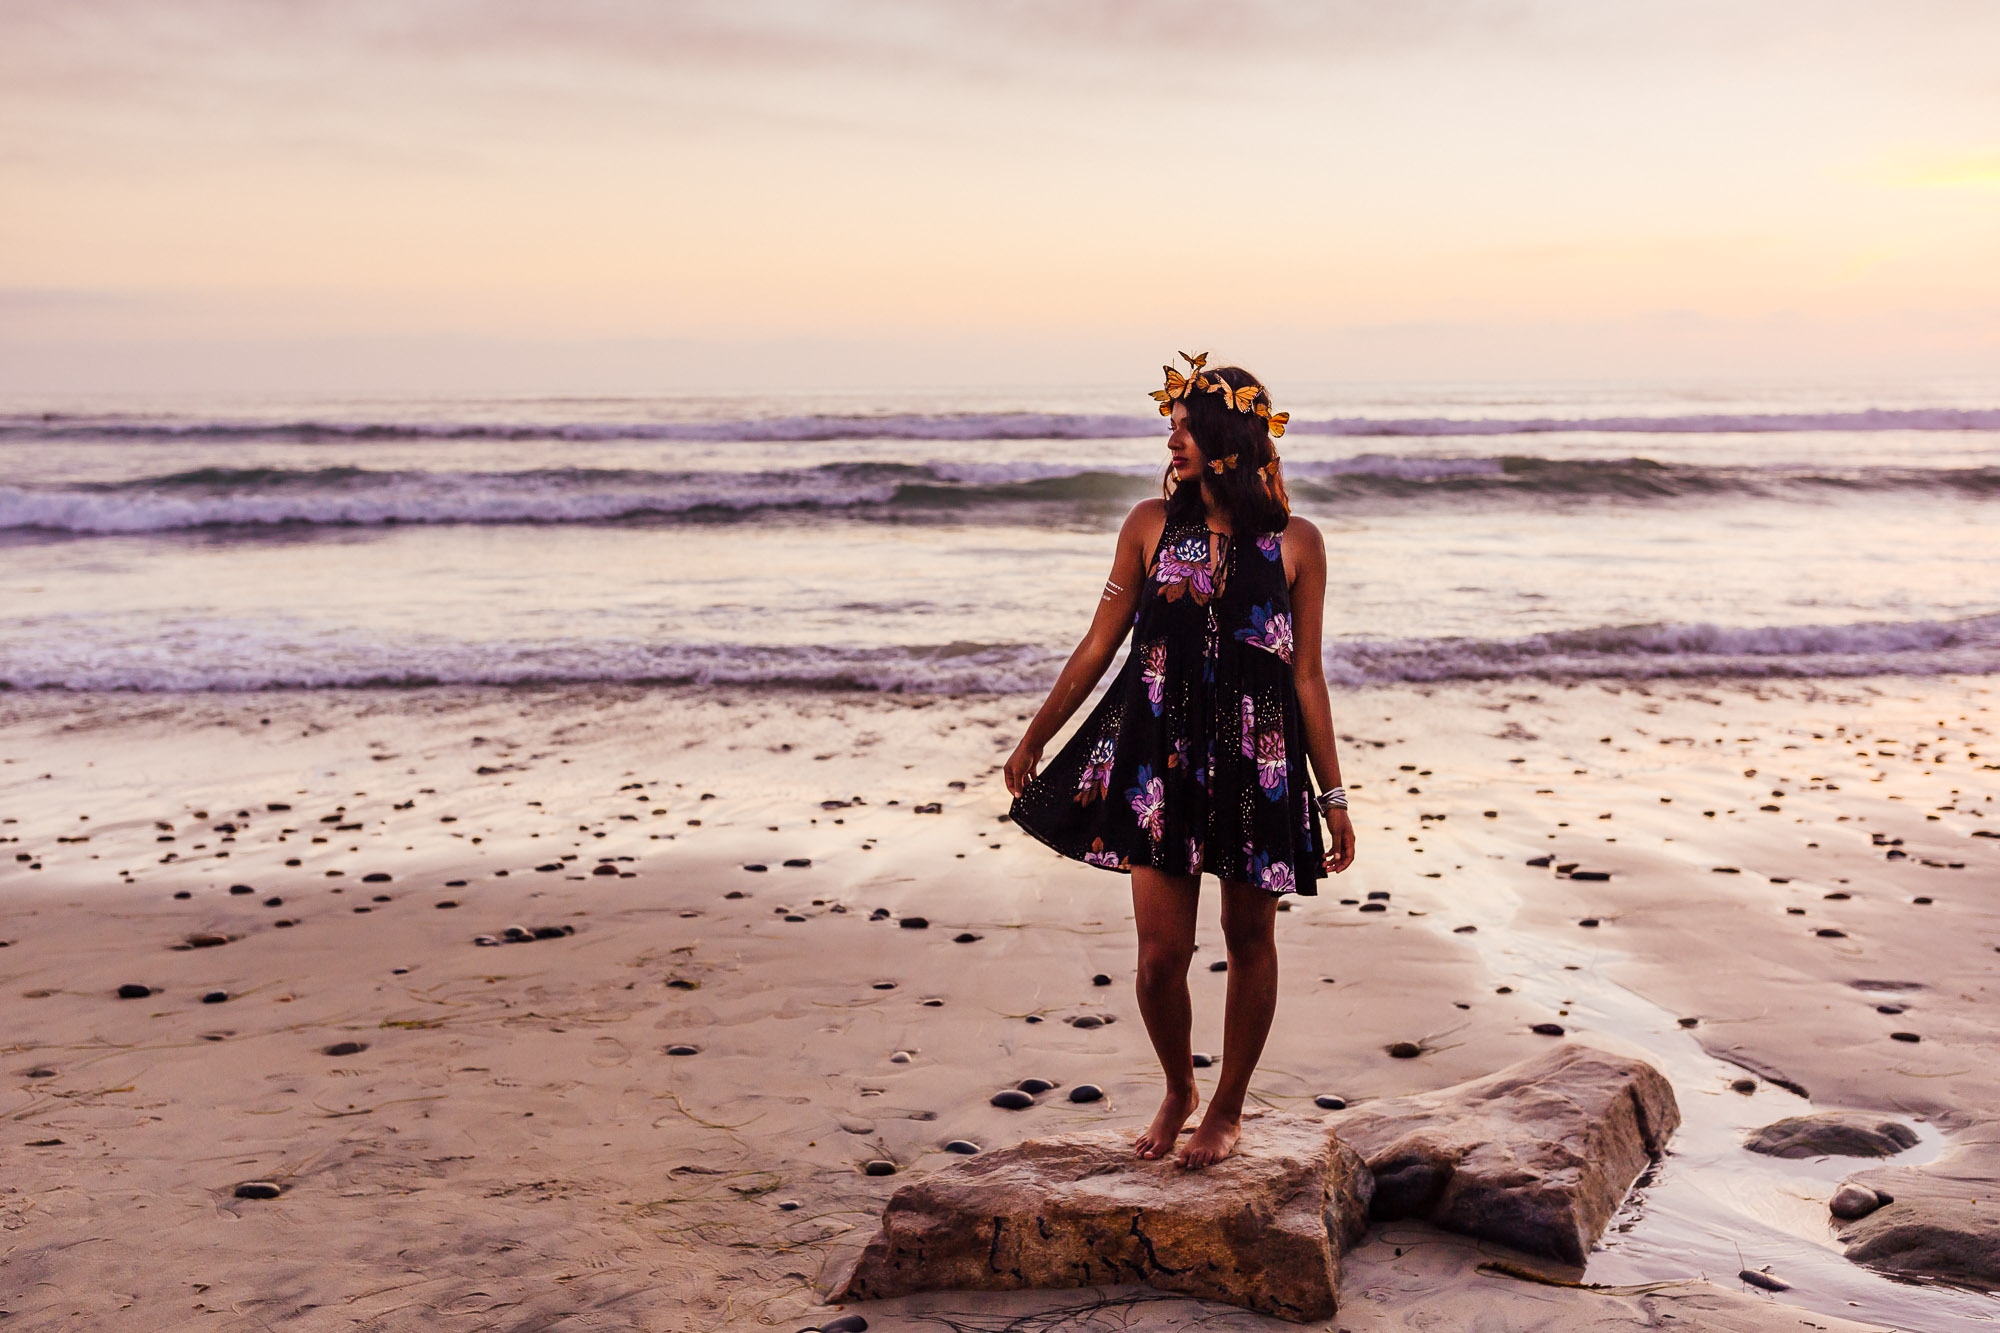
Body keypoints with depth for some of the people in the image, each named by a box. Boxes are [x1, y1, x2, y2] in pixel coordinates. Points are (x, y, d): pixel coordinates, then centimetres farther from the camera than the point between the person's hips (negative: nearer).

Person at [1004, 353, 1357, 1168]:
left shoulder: (1294, 544, -1)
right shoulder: (1151, 525, 3)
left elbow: (1306, 678, 2)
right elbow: (1099, 645, 9)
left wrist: (1333, 796, 2)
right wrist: (1035, 737, 12)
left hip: (1257, 764, 0)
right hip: (1161, 758, 1)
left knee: (1249, 941, 10)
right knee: (1161, 952, -2)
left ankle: (1228, 1110, 29)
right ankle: (1176, 1092, 27)